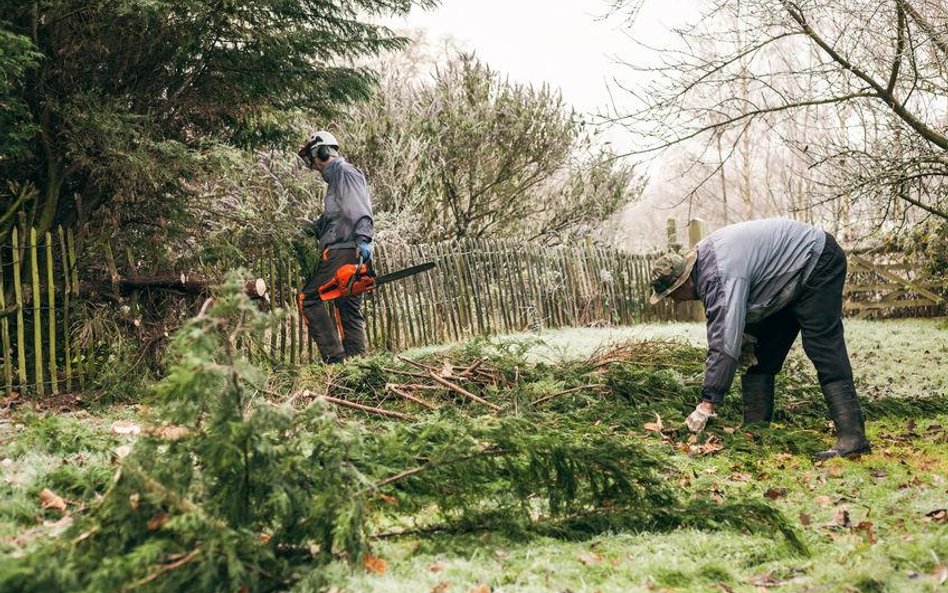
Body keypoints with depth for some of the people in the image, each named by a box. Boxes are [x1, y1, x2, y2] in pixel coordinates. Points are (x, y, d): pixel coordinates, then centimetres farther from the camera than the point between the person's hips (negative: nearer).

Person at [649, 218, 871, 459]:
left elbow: (725, 342, -37)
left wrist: (707, 404, -35)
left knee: (823, 349, -21)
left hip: (819, 265, -10)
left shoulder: (721, 274, -34)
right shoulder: (702, 258, -3)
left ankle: (852, 437, -25)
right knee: (761, 356, 5)